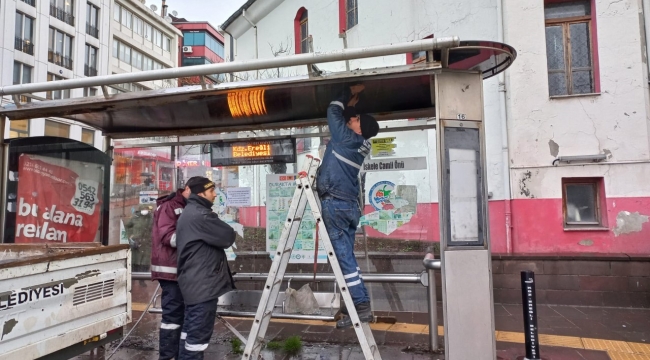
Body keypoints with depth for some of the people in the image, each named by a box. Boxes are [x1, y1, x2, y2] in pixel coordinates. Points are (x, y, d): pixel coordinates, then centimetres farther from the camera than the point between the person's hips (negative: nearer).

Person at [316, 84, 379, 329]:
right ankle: (361, 305, 14)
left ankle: (360, 306, -3)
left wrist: (349, 93, 13)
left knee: (344, 256, -6)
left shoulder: (347, 138, -9)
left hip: (335, 203, -9)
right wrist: (352, 102, 22)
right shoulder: (360, 143, 12)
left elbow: (333, 112, 3)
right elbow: (345, 115, 28)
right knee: (347, 256, 12)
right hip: (349, 204, 9)